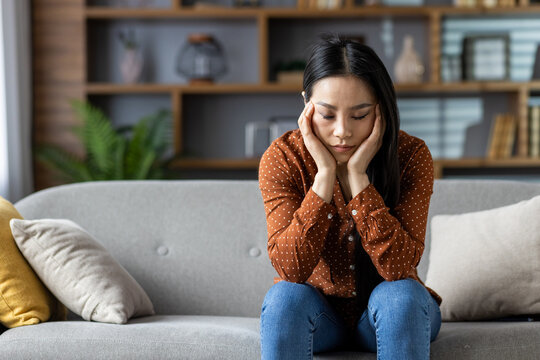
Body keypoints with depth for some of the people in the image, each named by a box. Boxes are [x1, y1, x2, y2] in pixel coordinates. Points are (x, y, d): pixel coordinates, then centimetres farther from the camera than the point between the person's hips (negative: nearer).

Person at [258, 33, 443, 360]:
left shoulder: (412, 155, -17)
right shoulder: (282, 158, -15)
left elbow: (399, 266, -27)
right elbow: (290, 269, -25)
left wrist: (357, 174, -32)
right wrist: (325, 173, -30)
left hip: (392, 312, 0)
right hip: (315, 313, 0)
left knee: (402, 293, -32)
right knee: (285, 296, -31)